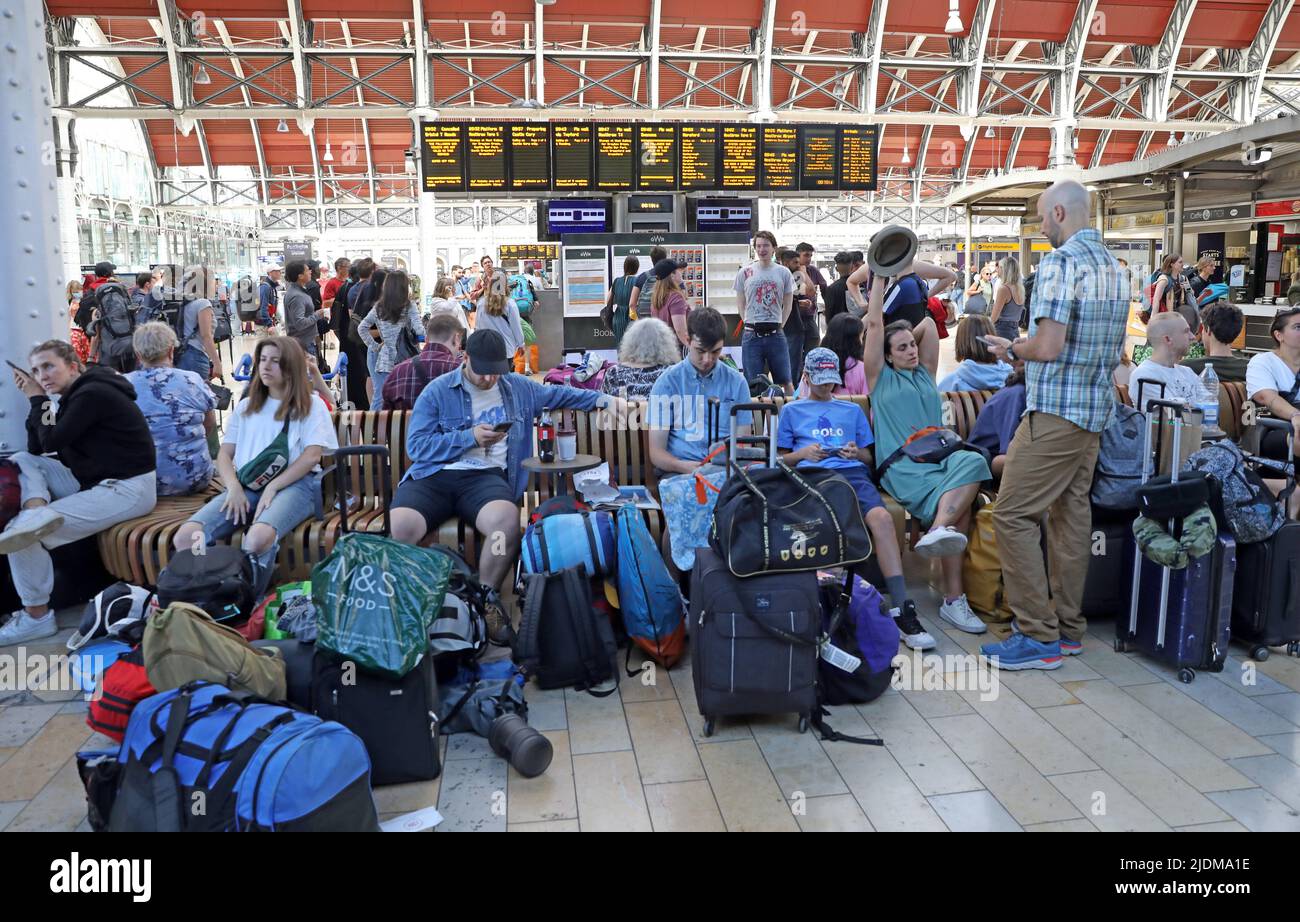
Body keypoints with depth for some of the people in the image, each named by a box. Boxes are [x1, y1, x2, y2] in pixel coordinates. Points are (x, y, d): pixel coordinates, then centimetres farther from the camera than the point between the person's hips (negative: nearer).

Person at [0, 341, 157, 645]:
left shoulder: (92, 393, -14)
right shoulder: (75, 396, 15)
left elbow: (50, 442, -12)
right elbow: (36, 449, 15)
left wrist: (38, 399, -1)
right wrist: (37, 398, 6)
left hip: (127, 489, -10)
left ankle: (36, 616, -2)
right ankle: (35, 515, -22)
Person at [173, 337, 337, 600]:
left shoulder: (311, 406, 12)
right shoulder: (246, 407, 26)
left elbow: (312, 455, -2)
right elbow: (224, 454, 19)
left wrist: (273, 488, -14)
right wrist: (234, 487, -3)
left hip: (294, 484, -5)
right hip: (246, 486, 5)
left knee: (257, 539, -39)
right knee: (185, 538, -23)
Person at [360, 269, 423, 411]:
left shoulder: (379, 308, 5)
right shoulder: (410, 308, -7)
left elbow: (361, 328, 8)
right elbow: (420, 331, -15)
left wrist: (375, 345, 11)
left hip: (384, 360, 4)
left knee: (379, 399, 7)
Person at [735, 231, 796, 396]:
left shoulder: (783, 273, 5)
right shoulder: (744, 273, 4)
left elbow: (788, 304, 11)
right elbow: (741, 304, 9)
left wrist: (780, 325, 2)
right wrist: (748, 324, 0)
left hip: (776, 334, 0)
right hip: (752, 335, 0)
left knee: (785, 381, 4)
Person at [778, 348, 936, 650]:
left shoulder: (852, 410, 32)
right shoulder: (792, 411, 26)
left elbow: (868, 456, 28)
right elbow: (782, 458, 21)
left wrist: (856, 453, 4)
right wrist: (803, 453, 0)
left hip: (853, 472, 2)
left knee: (881, 517, -33)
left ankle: (902, 610, -37)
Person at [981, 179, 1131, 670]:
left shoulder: (1060, 262, -14)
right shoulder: (1114, 267, 15)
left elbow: (1048, 347, -23)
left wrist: (1011, 349, -2)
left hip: (1055, 412, -10)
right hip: (1095, 410, 10)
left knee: (1012, 515, -6)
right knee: (1072, 513, 13)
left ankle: (1039, 637, -4)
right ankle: (1068, 628, 21)